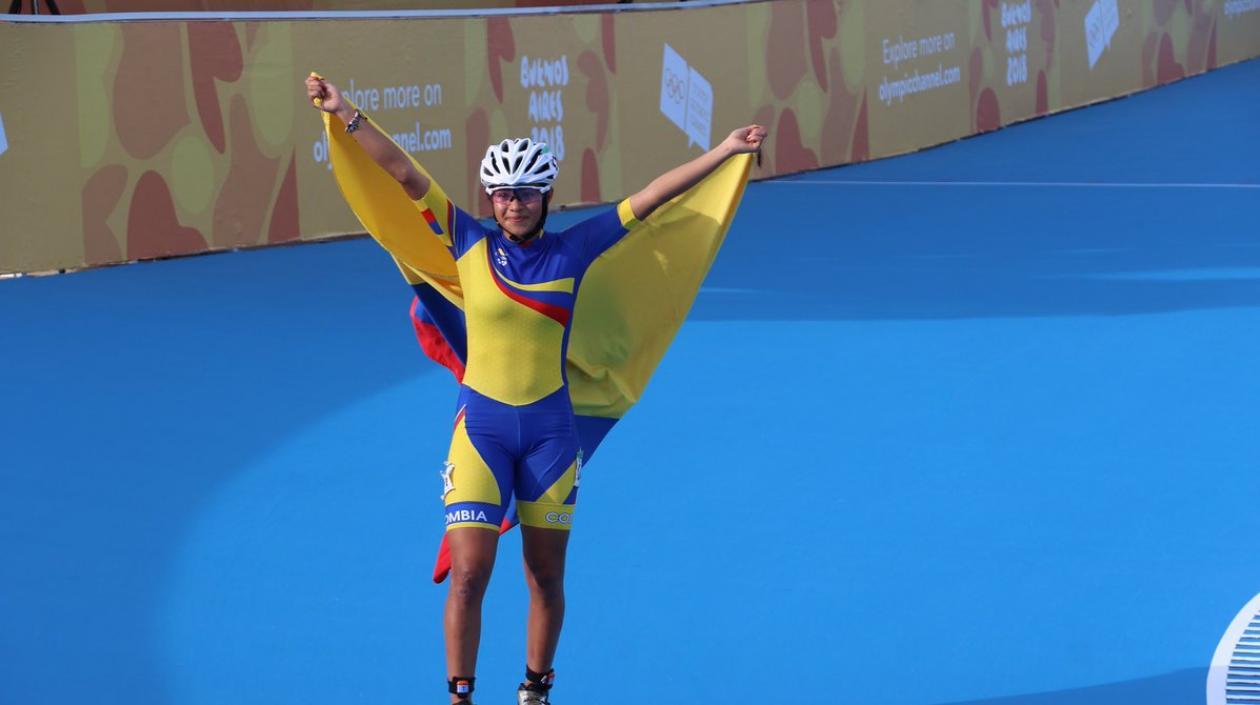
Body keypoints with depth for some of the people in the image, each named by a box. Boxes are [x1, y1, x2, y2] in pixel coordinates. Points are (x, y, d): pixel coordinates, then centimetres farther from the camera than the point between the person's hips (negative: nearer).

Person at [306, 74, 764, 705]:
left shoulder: (572, 251, 1)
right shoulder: (470, 244, -1)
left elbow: (646, 199, 1)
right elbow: (406, 175, -5)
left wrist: (724, 152, 1)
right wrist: (346, 115, -10)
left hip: (550, 428, 2)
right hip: (481, 427, -1)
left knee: (545, 577, 9)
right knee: (469, 574, -10)